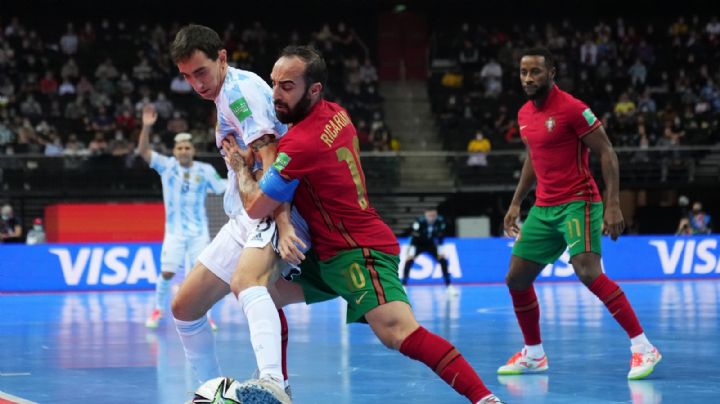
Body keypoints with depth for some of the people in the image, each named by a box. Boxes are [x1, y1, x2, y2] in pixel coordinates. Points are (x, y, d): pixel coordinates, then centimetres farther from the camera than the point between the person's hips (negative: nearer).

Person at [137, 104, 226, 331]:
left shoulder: (205, 170, -1)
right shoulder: (167, 166, -3)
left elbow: (224, 189, 9)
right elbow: (144, 151, -13)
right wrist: (147, 127, -26)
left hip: (199, 232, 1)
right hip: (174, 231, 0)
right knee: (167, 273, -5)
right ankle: (158, 310, 16)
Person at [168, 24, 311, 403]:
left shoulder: (239, 89, -12)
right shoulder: (226, 94, 18)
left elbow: (270, 160, -24)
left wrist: (283, 223, -33)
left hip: (276, 213, -10)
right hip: (246, 220, 10)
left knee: (245, 282, -40)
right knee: (184, 307, 11)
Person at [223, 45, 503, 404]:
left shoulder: (302, 143, -21)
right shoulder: (335, 114, 6)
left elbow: (256, 208, -10)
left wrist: (239, 166, 6)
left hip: (358, 254, -11)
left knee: (398, 332, -28)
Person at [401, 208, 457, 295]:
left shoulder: (440, 221, -22)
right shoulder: (419, 221, -31)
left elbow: (440, 236, -9)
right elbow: (414, 237, -28)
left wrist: (440, 250, -9)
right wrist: (411, 251, -30)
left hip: (431, 244, 3)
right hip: (418, 244, -3)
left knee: (442, 260, -11)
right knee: (409, 260, -23)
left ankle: (449, 286, -3)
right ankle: (403, 285, -17)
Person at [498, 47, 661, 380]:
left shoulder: (571, 108, -13)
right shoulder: (525, 114, 11)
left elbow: (606, 153, -13)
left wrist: (613, 205, -20)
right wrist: (516, 203, 22)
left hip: (577, 203, -8)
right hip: (543, 209, 8)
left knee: (588, 272, -26)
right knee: (516, 279, 7)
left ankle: (642, 347, -21)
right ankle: (534, 354, 25)